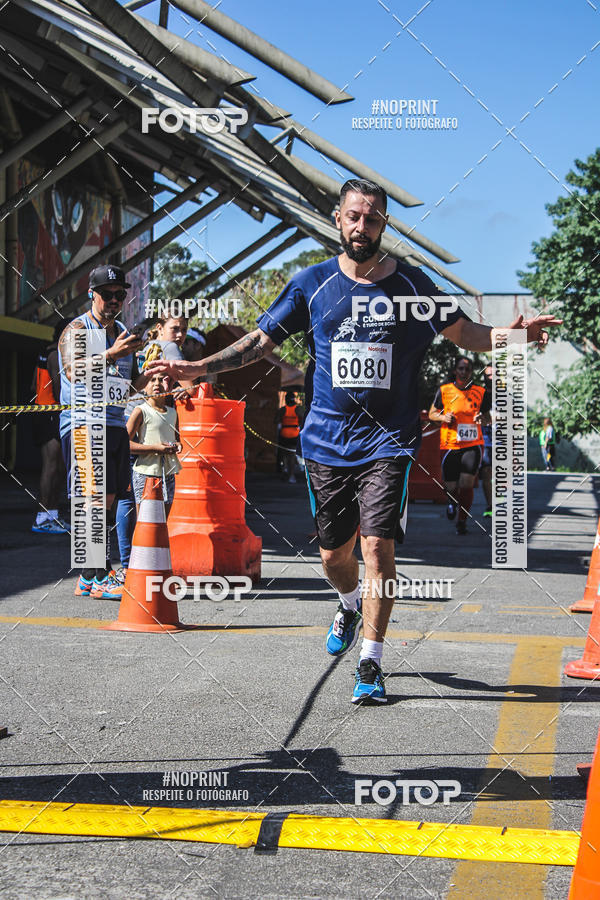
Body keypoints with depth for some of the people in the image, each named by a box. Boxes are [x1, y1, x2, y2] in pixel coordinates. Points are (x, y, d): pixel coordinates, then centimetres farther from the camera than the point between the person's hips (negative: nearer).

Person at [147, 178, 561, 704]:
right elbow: (262, 340, 9)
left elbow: (461, 331, 12)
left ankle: (371, 663, -1)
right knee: (334, 555, 10)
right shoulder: (312, 284, 4)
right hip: (327, 441, 2)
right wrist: (199, 368, -1)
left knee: (377, 546, -13)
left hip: (388, 441, -2)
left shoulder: (411, 283, 3)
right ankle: (351, 604, 45)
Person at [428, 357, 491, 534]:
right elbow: (431, 414, 11)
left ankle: (462, 521, 4)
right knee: (450, 487, 3)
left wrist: (482, 418, -10)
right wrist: (443, 417, -10)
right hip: (449, 445, 0)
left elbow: (489, 417, 14)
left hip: (473, 445, 0)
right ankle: (452, 501, 41)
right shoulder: (444, 390, 3)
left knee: (466, 483, -14)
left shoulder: (480, 392, 4)